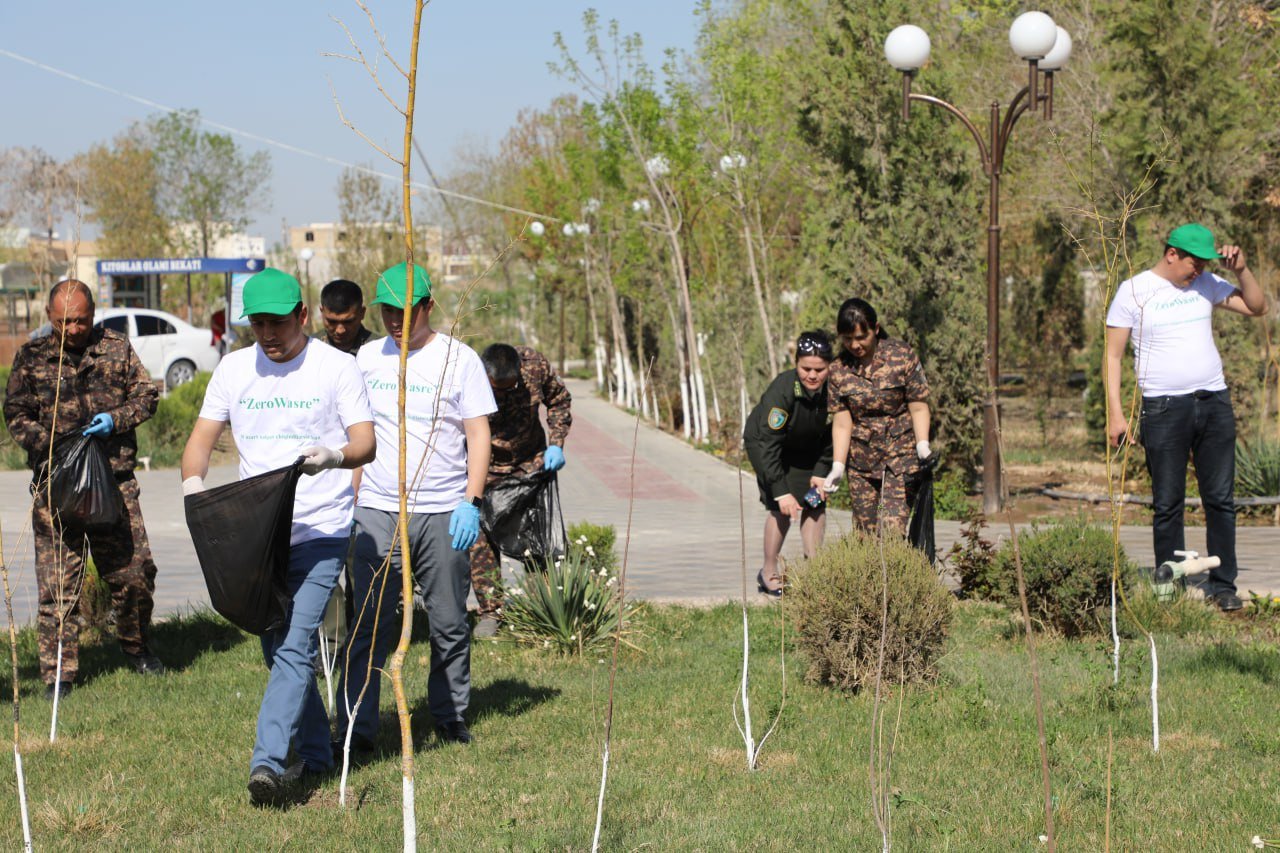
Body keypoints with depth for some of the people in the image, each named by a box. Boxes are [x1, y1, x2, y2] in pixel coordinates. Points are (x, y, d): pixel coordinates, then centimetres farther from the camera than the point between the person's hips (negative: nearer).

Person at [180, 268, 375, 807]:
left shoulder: (336, 368, -3)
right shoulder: (233, 369, 9)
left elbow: (366, 442, -7)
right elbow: (202, 438, 9)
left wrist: (335, 455, -31)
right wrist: (193, 481, -13)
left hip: (319, 533, -5)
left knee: (295, 648, -15)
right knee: (276, 650, 13)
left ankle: (267, 763, -22)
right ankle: (316, 755, 27)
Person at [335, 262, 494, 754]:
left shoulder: (458, 359, 2)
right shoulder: (366, 359, 9)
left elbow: (478, 434, 1)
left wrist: (471, 501, -9)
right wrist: (348, 499, 9)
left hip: (444, 513, -1)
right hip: (377, 510, 1)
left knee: (449, 624, 6)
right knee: (369, 624, -4)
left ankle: (451, 717, 20)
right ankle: (356, 727, -3)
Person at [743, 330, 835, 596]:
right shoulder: (782, 389, -37)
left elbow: (831, 435, -5)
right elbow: (769, 444, -33)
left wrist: (821, 472, -9)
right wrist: (781, 491, -34)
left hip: (806, 448, 5)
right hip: (763, 443, -5)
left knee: (815, 503, -2)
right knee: (782, 509, -15)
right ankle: (769, 574, -1)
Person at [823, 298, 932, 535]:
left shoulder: (902, 357, -7)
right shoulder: (839, 370, 0)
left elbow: (918, 408, -5)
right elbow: (842, 423, 0)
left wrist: (923, 446, -18)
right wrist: (838, 466, -9)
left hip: (901, 454, -3)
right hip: (861, 459, 3)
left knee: (892, 530, -15)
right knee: (864, 531, 3)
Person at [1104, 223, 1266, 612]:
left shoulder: (1206, 284, 11)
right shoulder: (1133, 291, -1)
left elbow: (1257, 307, 16)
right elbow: (1113, 354, -1)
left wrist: (1241, 270, 1)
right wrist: (1115, 413, -8)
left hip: (1214, 402, 4)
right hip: (1164, 407, -4)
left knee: (1221, 500, 3)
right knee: (1168, 504, -1)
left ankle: (1222, 586, 10)